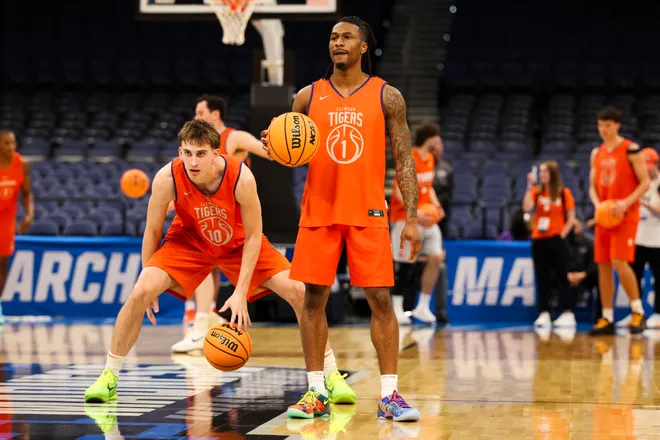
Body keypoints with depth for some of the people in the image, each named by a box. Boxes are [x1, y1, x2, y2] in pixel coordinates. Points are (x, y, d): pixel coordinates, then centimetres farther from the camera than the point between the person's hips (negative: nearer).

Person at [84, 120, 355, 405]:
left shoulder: (241, 178, -33)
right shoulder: (167, 178, -30)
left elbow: (253, 236, -21)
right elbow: (153, 231, -14)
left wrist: (241, 292, -25)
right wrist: (150, 287, -8)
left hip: (239, 243, 0)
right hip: (189, 241, 0)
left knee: (299, 291, -14)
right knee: (140, 292, -21)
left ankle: (332, 376, 1)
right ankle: (109, 377, -3)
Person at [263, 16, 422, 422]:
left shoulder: (387, 97, 1)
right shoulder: (309, 97, 7)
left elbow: (404, 160, 1)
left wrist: (411, 217, -6)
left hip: (368, 213, -2)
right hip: (319, 211, 2)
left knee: (381, 300, -5)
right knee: (313, 298, 2)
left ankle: (389, 395, -1)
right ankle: (316, 393, 10)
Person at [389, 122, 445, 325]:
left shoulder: (430, 159, 11)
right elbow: (399, 192, -18)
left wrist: (436, 205, 3)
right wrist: (415, 212, -28)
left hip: (426, 216, 7)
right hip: (406, 217, -7)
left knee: (436, 258, -1)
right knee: (404, 264, -4)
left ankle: (423, 307, 7)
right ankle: (396, 308, 6)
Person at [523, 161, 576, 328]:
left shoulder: (564, 193, 0)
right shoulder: (536, 191, 7)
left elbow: (571, 219, 0)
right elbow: (527, 208, -11)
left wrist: (562, 235, -9)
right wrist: (530, 186, -12)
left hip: (556, 240, -3)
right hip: (538, 240, 3)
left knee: (561, 277, -4)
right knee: (541, 278, 4)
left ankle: (568, 314, -4)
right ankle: (544, 314, 8)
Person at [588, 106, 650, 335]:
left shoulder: (631, 150, -6)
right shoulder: (597, 154, 13)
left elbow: (645, 183, -8)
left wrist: (626, 202, -21)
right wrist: (597, 205, -4)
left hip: (625, 215, -6)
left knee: (619, 262, -17)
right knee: (603, 265, 3)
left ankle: (638, 312, -5)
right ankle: (607, 319, 8)